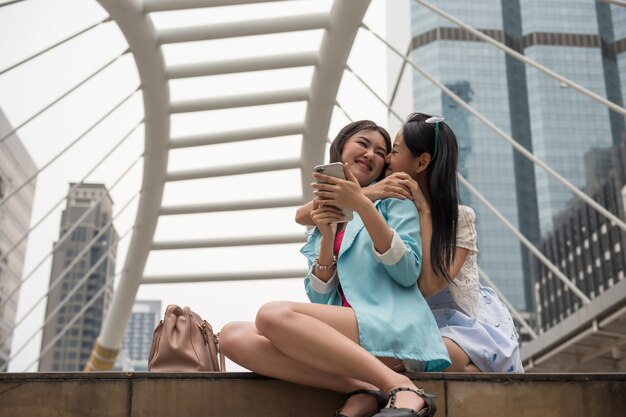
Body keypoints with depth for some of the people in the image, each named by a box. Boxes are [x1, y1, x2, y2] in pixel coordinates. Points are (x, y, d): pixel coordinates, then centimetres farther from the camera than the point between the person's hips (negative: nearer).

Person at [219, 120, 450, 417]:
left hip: (394, 327, -5)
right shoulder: (321, 222, 24)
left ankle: (401, 389, -29)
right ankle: (360, 391, -26)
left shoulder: (393, 199, 13)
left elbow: (407, 274, -5)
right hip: (342, 339, 5)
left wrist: (362, 205, -12)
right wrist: (326, 238, -3)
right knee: (233, 336, -19)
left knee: (273, 315, -28)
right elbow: (320, 300, 11)